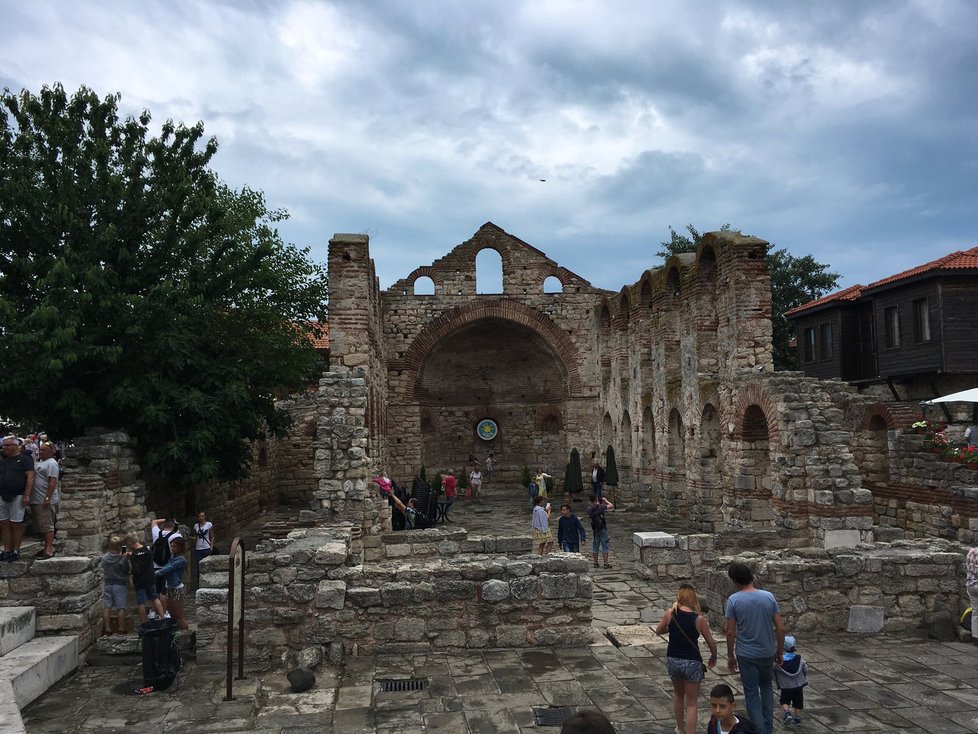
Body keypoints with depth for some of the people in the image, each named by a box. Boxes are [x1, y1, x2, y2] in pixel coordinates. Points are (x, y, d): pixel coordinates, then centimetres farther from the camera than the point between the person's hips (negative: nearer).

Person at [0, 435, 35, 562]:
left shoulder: (24, 459, -4)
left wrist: (27, 495, -18)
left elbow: (30, 477, -11)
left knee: (16, 525, 0)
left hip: (17, 497, -7)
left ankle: (16, 551, 6)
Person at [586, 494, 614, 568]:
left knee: (595, 546, 12)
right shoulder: (600, 507, -17)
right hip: (603, 528, -4)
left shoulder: (589, 508, -3)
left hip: (594, 530, 4)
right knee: (605, 546, 3)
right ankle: (606, 564, 4)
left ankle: (595, 563, 16)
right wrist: (605, 501, 2)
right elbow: (612, 506, -11)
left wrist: (601, 503, 13)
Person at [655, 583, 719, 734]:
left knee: (678, 694, 28)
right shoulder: (699, 619, -13)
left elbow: (658, 631, 7)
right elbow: (712, 643, -5)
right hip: (692, 662, -3)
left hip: (672, 660, 3)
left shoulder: (670, 613, -8)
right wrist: (713, 658, 15)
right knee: (691, 703, 10)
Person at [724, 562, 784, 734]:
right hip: (767, 653, 3)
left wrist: (730, 656, 3)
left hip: (746, 655, -3)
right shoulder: (769, 597, -7)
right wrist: (780, 652, 10)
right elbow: (780, 628, -4)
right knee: (767, 688, 24)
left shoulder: (734, 600, -13)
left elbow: (730, 632, -10)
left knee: (752, 694, 9)